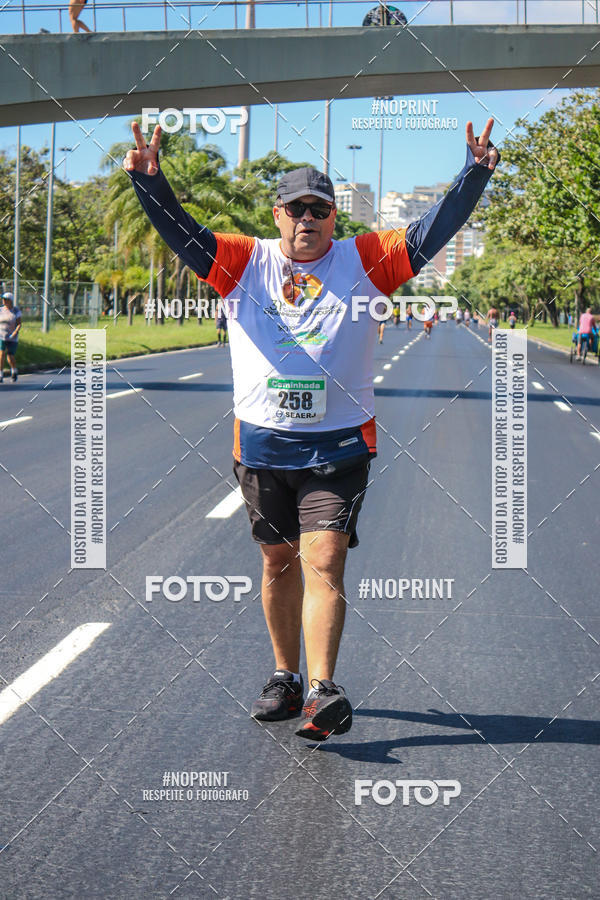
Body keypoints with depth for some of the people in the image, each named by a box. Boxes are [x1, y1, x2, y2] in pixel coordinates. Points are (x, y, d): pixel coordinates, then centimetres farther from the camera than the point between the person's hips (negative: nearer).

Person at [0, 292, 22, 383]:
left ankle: (14, 371, 34)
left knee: (11, 357, 6)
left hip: (12, 338, -1)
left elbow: (19, 324, -8)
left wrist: (15, 333, -22)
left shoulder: (16, 311, -5)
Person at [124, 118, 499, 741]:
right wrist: (150, 182, -20)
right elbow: (182, 234, -4)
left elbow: (431, 233, -2)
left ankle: (323, 690, -14)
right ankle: (286, 678, 26)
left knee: (323, 563, -12)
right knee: (278, 564, 13)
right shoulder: (245, 261, 4)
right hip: (261, 444, 2)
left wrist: (475, 173, -13)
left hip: (339, 445, -2)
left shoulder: (363, 261, 3)